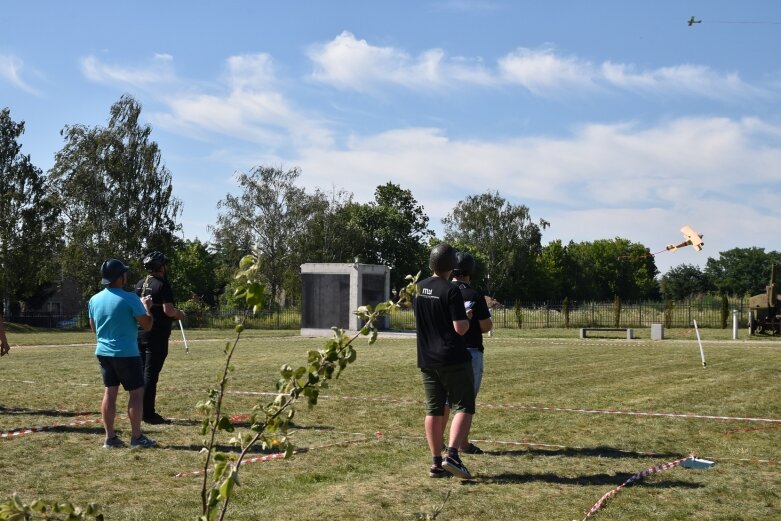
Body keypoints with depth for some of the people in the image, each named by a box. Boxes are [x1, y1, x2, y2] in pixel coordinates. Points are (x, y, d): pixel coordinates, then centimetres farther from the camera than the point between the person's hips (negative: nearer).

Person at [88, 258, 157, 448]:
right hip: (126, 353, -6)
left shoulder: (94, 300, 5)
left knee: (110, 392, 10)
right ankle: (136, 437, 4)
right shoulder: (130, 299, -14)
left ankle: (110, 437, 11)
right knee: (136, 392, 3)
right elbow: (147, 325, -10)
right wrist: (147, 307, 6)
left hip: (103, 352, 6)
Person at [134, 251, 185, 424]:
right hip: (156, 334, -8)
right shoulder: (162, 285, -13)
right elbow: (168, 310, -21)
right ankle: (148, 413, -2)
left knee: (141, 371, 13)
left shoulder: (140, 284, 11)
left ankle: (141, 410, 19)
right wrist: (179, 314, -1)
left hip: (140, 332, 8)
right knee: (151, 374, -5)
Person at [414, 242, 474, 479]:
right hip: (453, 359, -6)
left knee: (434, 410, 9)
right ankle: (452, 455, -14)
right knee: (464, 407, 0)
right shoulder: (451, 290, -14)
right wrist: (467, 319, 3)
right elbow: (460, 328, -17)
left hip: (426, 360, 6)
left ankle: (436, 462, 10)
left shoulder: (420, 288, 8)